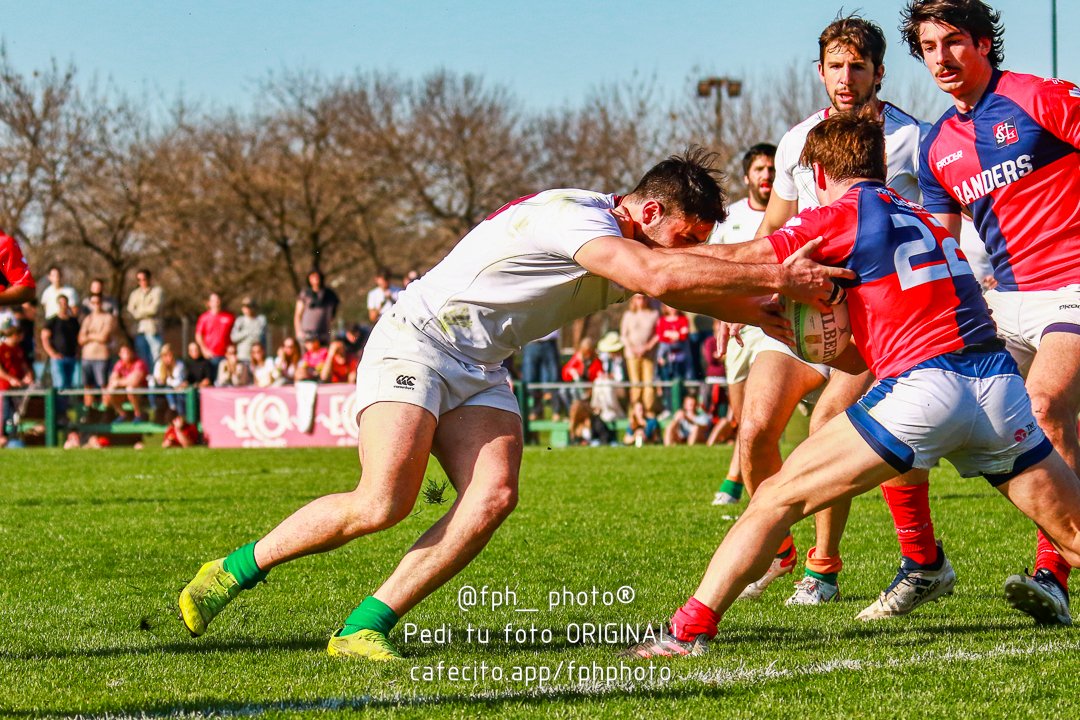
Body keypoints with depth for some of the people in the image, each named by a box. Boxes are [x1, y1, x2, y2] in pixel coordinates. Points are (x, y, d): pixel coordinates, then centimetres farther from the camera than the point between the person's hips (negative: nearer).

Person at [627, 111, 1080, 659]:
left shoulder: (844, 214, 6)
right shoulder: (925, 220, 26)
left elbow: (742, 261, -2)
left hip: (922, 388, -6)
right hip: (1000, 383, 6)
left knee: (777, 497, 2)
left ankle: (689, 630, -3)